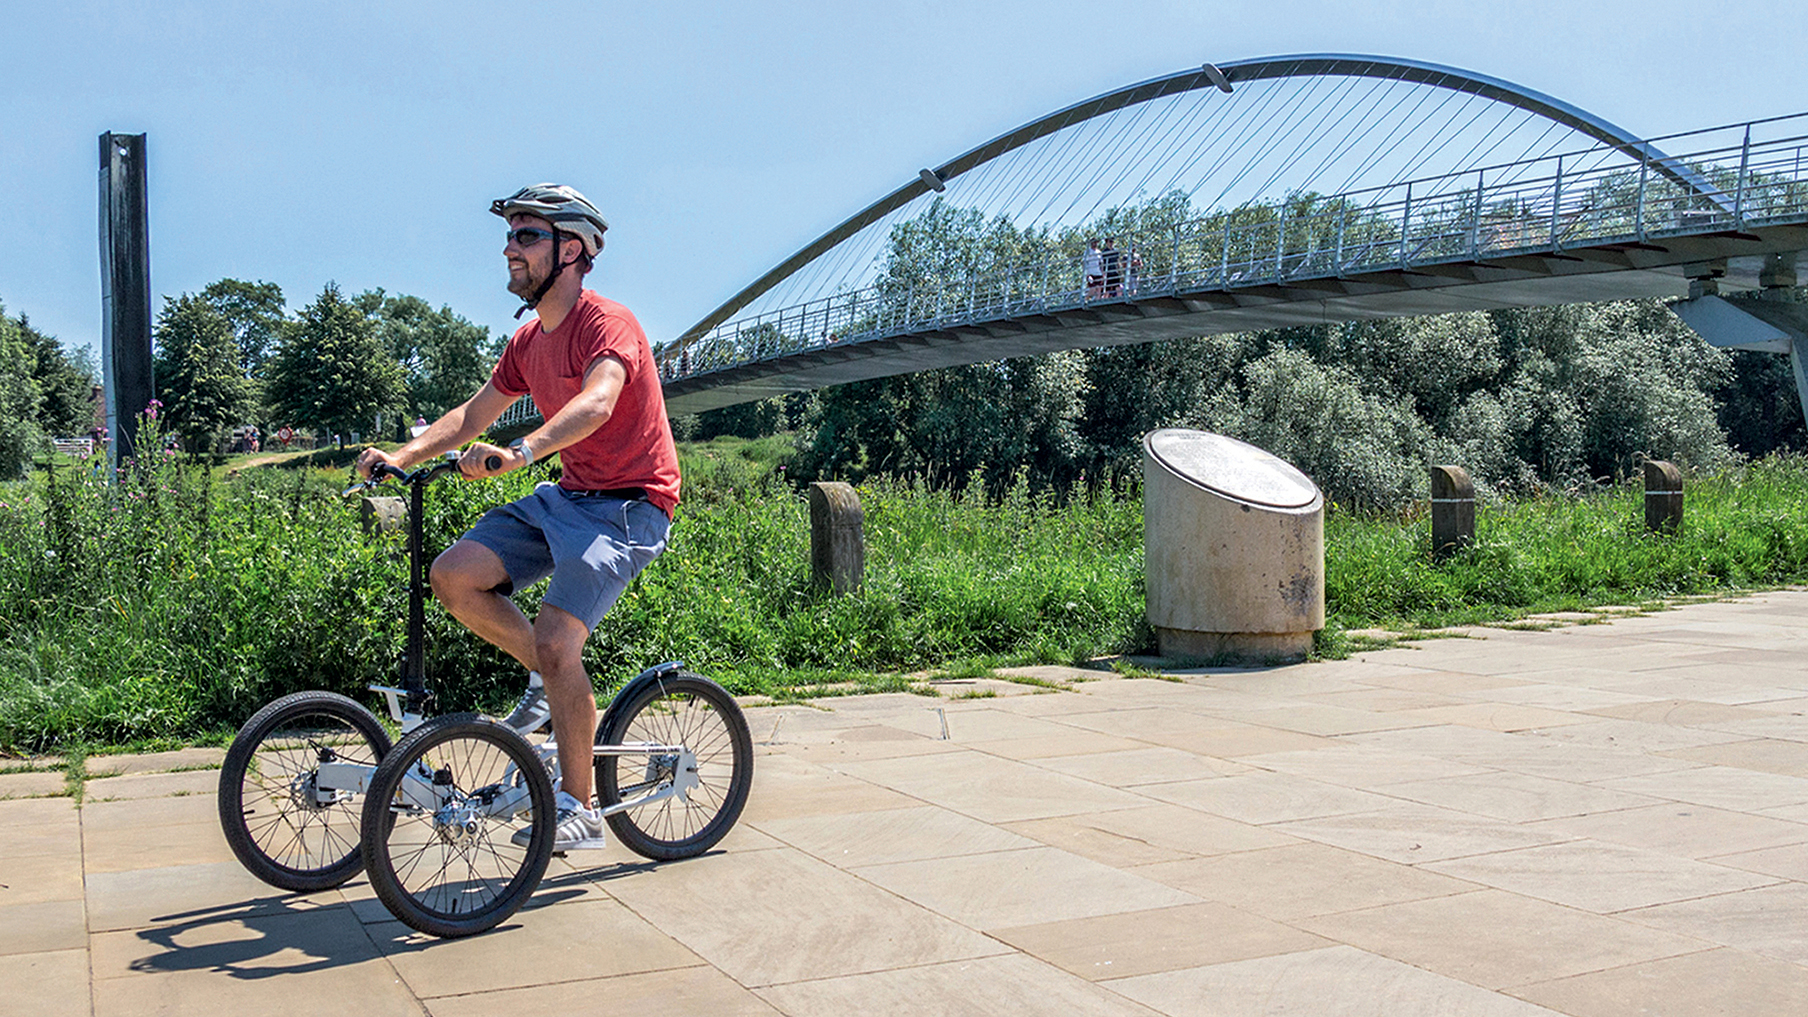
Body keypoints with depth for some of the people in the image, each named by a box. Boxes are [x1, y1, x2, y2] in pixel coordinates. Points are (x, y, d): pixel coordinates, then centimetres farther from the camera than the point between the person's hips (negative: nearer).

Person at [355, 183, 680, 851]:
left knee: (556, 641, -20)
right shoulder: (528, 341, 11)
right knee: (453, 576, -9)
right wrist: (403, 455, -1)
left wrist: (519, 452, -51)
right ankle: (552, 682, 11)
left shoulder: (606, 323, -16)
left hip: (629, 505, -8)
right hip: (567, 496, 8)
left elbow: (596, 402, -35)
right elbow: (473, 415, 15)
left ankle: (579, 809, -6)